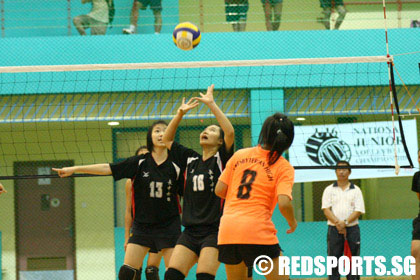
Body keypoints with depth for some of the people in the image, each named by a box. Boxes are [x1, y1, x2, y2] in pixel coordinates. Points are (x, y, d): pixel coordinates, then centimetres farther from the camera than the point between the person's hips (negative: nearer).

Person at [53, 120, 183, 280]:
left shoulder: (176, 166, -4)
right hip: (142, 225, 1)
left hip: (168, 226, -1)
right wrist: (74, 169, -7)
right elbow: (108, 168, -4)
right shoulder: (139, 163, -2)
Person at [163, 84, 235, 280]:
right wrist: (180, 113, 8)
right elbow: (167, 140, 19)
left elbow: (230, 133, -16)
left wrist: (211, 104, -14)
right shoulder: (190, 160, 15)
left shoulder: (221, 159, 1)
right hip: (190, 231, 5)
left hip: (214, 230, -5)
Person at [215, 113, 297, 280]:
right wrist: (292, 222, 6)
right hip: (258, 230, -5)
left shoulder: (239, 155, 11)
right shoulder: (284, 167, 0)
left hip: (227, 230, 5)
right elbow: (283, 203, -13)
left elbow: (219, 190, 11)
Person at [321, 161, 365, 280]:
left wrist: (345, 222, -16)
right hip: (334, 229, 0)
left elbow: (358, 211, -2)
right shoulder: (329, 190, 8)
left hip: (352, 229, 0)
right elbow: (326, 209, -1)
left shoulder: (356, 190, 7)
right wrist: (338, 223, -16)